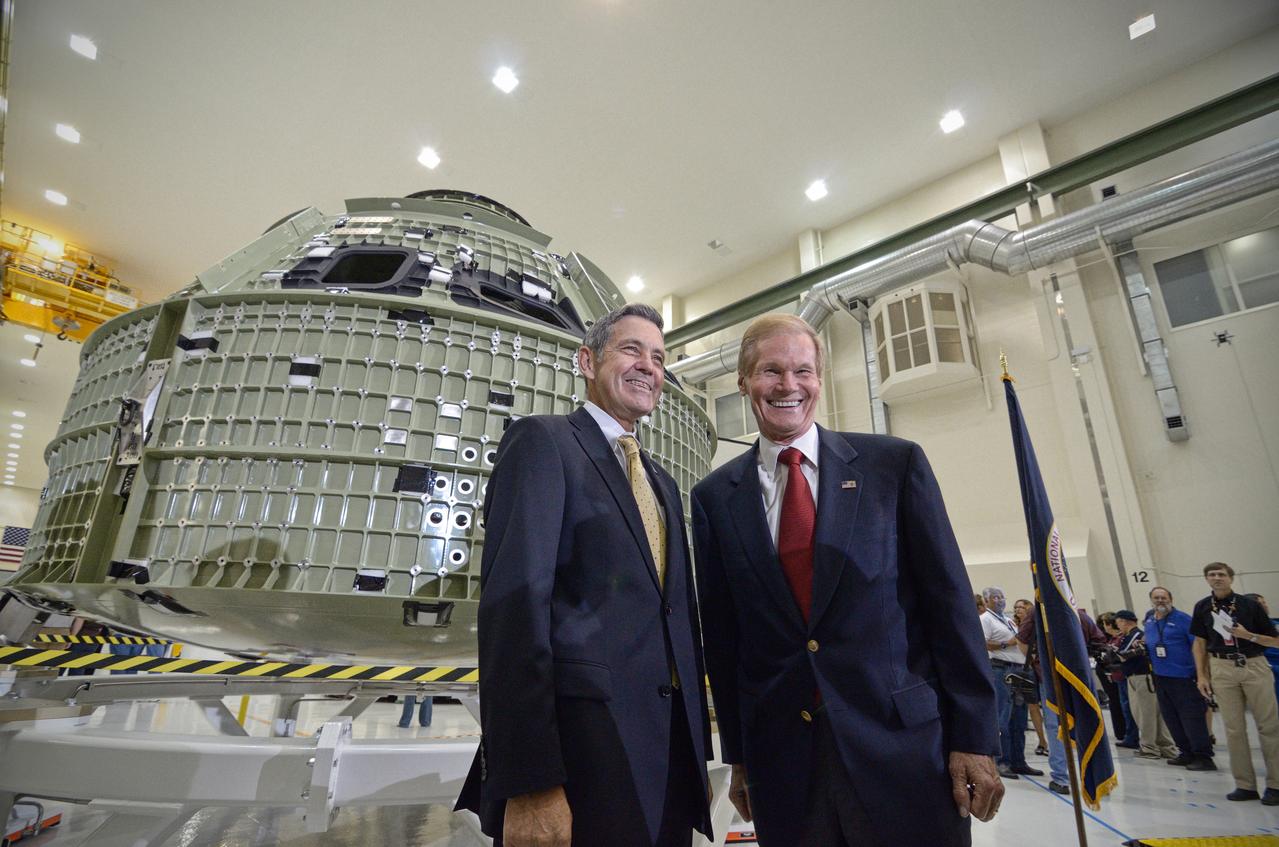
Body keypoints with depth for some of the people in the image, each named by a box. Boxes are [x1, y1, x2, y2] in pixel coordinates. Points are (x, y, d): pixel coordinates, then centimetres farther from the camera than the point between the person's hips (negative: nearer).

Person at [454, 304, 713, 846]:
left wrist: (697, 759, 16)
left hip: (671, 742, 7)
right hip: (583, 742, -7)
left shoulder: (662, 482, 17)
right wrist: (528, 782, -20)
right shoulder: (542, 440, -6)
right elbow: (515, 601, -16)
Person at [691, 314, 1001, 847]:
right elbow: (721, 634, 4)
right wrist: (738, 754, 8)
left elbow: (949, 601, -1)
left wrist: (974, 738, -2)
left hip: (905, 744, 0)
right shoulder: (715, 497, 0)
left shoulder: (896, 463, -2)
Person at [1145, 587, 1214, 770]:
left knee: (1191, 717, -4)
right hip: (1160, 677, 7)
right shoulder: (1149, 622, 13)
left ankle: (1204, 757, 5)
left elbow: (1197, 644, -11)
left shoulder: (1182, 619, -7)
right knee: (1171, 718, 12)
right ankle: (1186, 753, 23)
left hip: (1183, 676, -7)